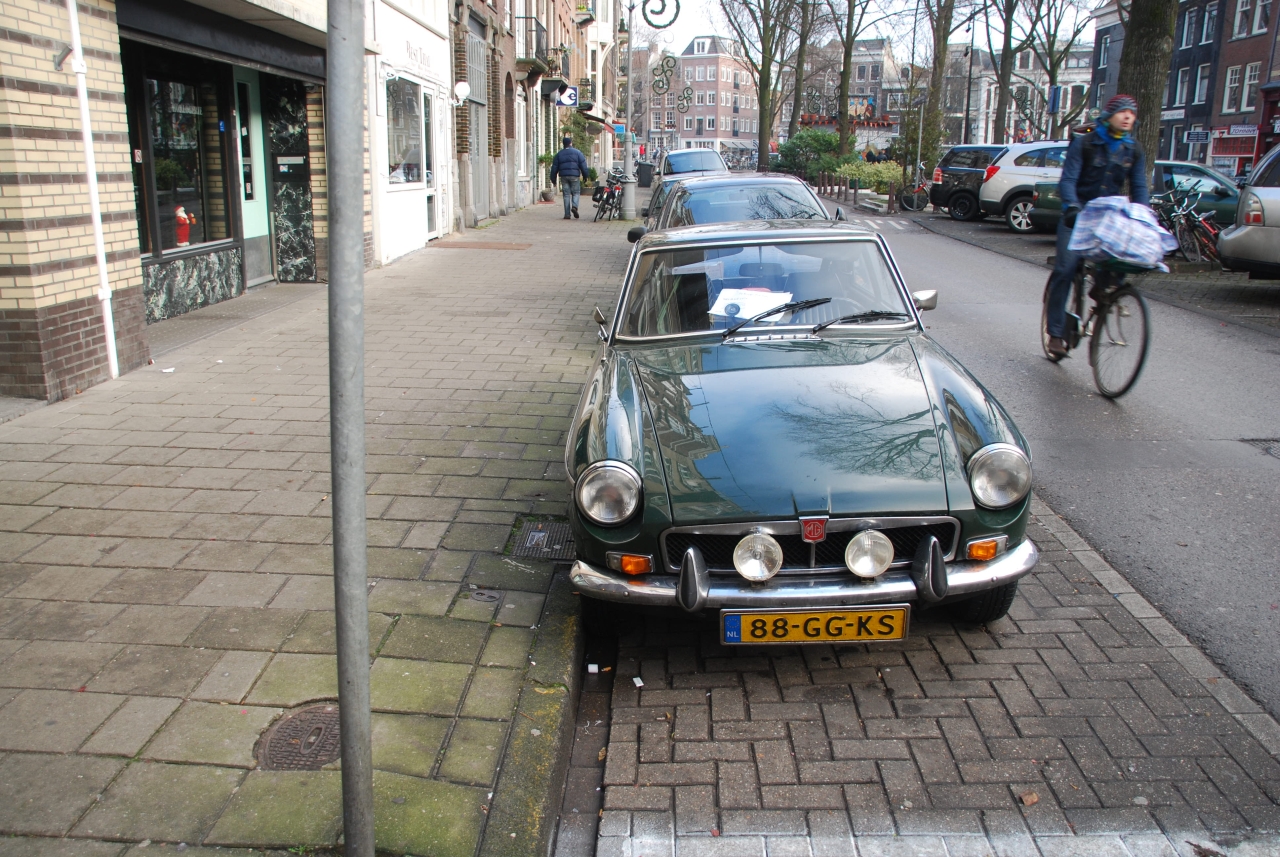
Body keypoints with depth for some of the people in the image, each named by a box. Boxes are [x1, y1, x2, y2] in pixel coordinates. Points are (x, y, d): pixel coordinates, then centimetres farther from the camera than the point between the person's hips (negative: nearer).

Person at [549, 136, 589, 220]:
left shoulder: (559, 154, 12)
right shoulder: (577, 152, 4)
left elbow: (554, 167, 12)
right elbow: (583, 165, -1)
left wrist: (553, 179, 17)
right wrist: (585, 175, 3)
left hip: (564, 176, 2)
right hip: (574, 176, -2)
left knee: (566, 194, 5)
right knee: (576, 192, 8)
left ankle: (567, 214, 0)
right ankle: (574, 206, -20)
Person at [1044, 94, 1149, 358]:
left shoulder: (1133, 150, 8)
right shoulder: (1084, 142, -4)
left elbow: (1139, 187, 7)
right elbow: (1068, 180, -12)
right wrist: (1072, 207, -30)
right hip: (1078, 215, -4)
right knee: (1065, 270, -12)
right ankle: (1056, 332, -7)